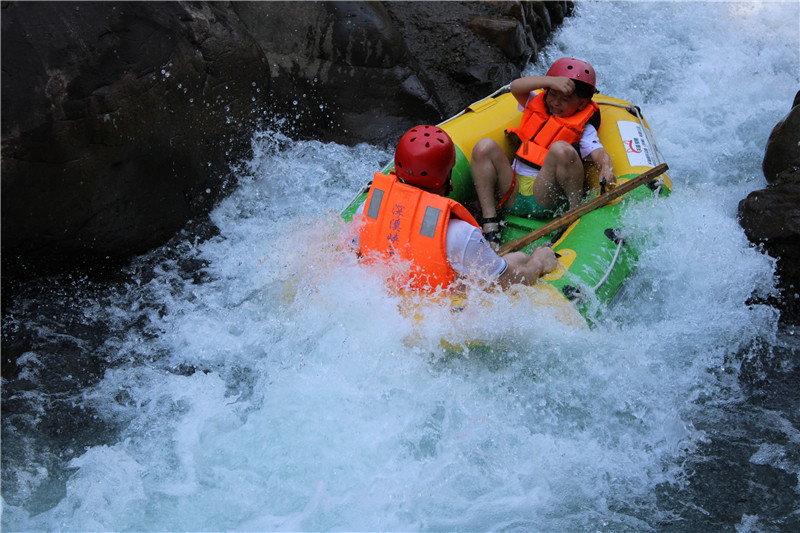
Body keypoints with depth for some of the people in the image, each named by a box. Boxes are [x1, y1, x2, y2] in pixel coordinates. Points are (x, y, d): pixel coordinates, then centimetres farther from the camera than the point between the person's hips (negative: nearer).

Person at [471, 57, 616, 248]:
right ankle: (489, 224, -21)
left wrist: (606, 168, -35)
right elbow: (516, 87, 0)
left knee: (562, 149, -30)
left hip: (547, 199, -4)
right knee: (484, 147, -17)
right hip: (513, 195, 4)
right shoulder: (537, 106, 18)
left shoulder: (583, 129, 7)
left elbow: (600, 153, -11)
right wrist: (551, 81, -14)